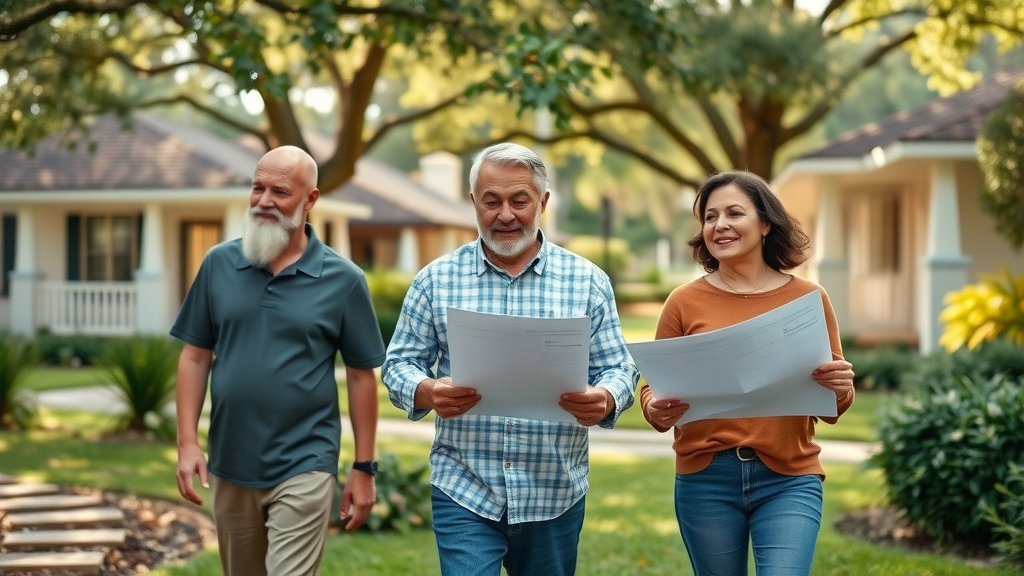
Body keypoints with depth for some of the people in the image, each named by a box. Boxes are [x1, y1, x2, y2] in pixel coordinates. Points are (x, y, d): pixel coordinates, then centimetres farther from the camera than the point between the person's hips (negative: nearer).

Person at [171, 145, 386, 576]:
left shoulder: (343, 279, -4)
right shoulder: (219, 264, 2)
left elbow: (361, 376, 0)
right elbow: (195, 357, 6)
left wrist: (364, 469, 0)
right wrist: (187, 442, -1)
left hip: (303, 467, -4)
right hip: (230, 466, 4)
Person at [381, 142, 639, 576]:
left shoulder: (588, 281, 3)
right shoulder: (436, 280, 2)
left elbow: (618, 369, 2)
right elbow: (399, 364, 4)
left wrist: (604, 400, -21)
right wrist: (428, 392, -19)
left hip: (556, 494, 1)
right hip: (463, 493, -1)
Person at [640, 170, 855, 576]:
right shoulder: (685, 302, 0)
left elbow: (829, 407, 7)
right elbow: (653, 388, 3)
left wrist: (840, 390, -15)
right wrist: (657, 411, -19)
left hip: (788, 480, -1)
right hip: (705, 480, 1)